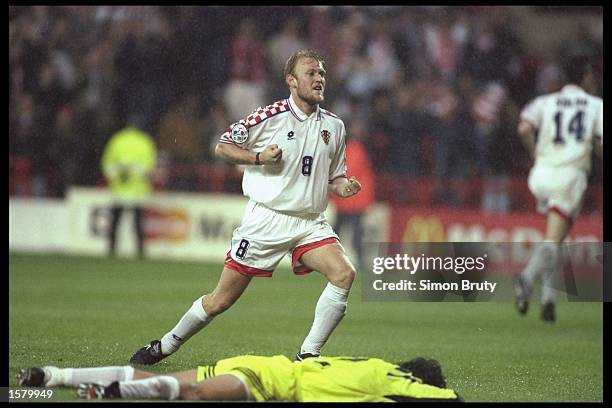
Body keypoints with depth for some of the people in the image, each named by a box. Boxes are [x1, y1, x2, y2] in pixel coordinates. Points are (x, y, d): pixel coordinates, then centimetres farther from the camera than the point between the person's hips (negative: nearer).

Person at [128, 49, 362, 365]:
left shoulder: (334, 125, 7)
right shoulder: (270, 116, -7)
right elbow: (223, 147, -1)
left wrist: (343, 185, -4)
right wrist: (259, 157, -15)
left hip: (311, 222, 4)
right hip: (266, 219, -4)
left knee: (345, 273, -22)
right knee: (221, 300, 0)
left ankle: (309, 355, -13)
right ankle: (166, 346, 22)